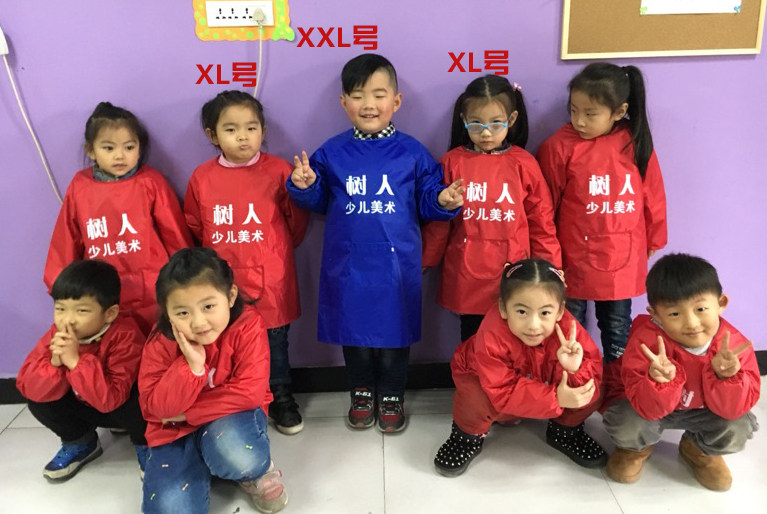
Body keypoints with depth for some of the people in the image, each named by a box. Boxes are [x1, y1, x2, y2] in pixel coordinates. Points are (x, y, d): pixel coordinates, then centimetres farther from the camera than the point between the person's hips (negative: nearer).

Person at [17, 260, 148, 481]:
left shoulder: (125, 336, -33)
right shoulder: (56, 334, -17)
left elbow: (112, 398, -40)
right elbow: (25, 385, -21)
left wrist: (75, 361, -47)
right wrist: (55, 364, -39)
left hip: (121, 406, -5)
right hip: (85, 407, 5)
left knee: (136, 401, -36)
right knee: (37, 399, -15)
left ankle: (144, 444, -1)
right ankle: (80, 442, 12)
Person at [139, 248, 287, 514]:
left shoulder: (248, 326, -21)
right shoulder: (161, 342, -14)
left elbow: (249, 393, -25)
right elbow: (155, 408, -17)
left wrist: (187, 412, -20)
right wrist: (191, 366, -32)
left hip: (232, 417, -2)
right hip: (176, 430, 2)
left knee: (239, 456, -37)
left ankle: (260, 472, 2)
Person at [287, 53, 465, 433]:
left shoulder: (411, 152, -3)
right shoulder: (331, 153, -1)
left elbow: (426, 202, 2)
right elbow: (319, 202, 8)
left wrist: (444, 201, -19)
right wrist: (305, 186, -11)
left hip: (396, 263, -1)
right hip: (347, 262, 1)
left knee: (394, 329, 12)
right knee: (353, 328, 15)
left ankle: (392, 395, 34)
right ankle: (361, 392, 37)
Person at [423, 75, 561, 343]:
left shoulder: (524, 164, -2)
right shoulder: (452, 162, -1)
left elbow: (541, 222, 5)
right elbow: (438, 222, 7)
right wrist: (426, 262, 13)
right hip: (466, 277, 1)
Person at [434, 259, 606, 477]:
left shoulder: (567, 327, -29)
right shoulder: (492, 336, -39)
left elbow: (594, 374, -24)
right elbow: (503, 392, -37)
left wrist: (574, 369, -47)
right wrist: (556, 399, -44)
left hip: (548, 386, 3)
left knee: (590, 391, -20)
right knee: (476, 395, -35)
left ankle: (565, 430, 12)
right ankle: (469, 435, -1)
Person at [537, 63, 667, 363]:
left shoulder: (636, 144, -5)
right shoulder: (559, 147, -13)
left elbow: (653, 195, 7)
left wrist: (653, 240, 15)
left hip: (622, 257, 3)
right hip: (574, 258, -2)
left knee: (617, 328, 19)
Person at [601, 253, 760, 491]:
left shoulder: (734, 343, -23)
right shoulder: (647, 340, -33)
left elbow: (734, 408, -20)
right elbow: (648, 408, -33)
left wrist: (725, 377, -40)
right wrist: (661, 381, -53)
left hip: (699, 409, 3)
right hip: (648, 405, -3)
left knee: (739, 427, -21)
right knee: (629, 426, -31)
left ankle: (700, 450, 17)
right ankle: (636, 448, 11)